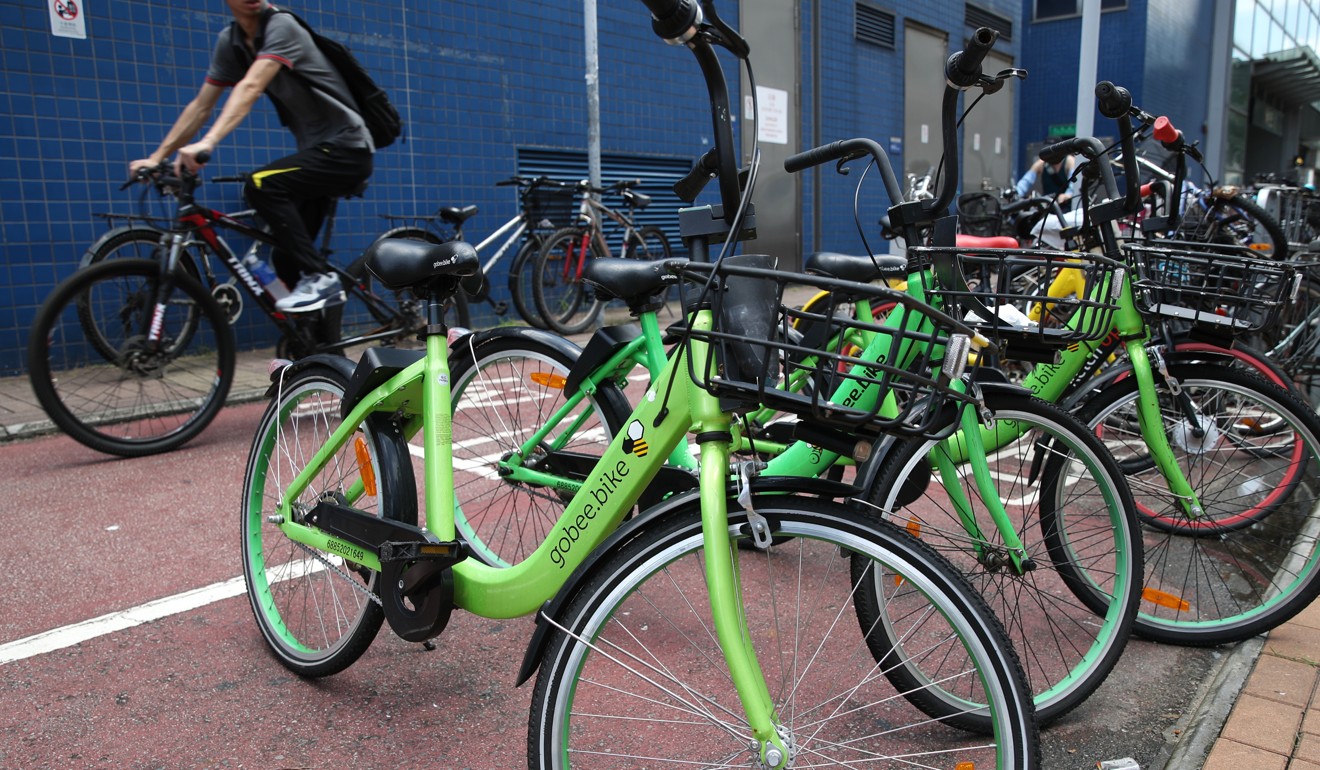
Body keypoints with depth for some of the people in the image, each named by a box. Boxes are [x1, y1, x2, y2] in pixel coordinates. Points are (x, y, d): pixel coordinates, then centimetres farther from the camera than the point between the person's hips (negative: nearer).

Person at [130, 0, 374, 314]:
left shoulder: (281, 26, -15)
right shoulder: (229, 42, 5)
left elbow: (250, 87, -30)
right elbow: (201, 106, 8)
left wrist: (207, 143, -41)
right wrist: (157, 157, 2)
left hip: (346, 148, -8)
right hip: (316, 149, 8)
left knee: (261, 185, -28)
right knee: (288, 257, 5)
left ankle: (319, 278, -17)